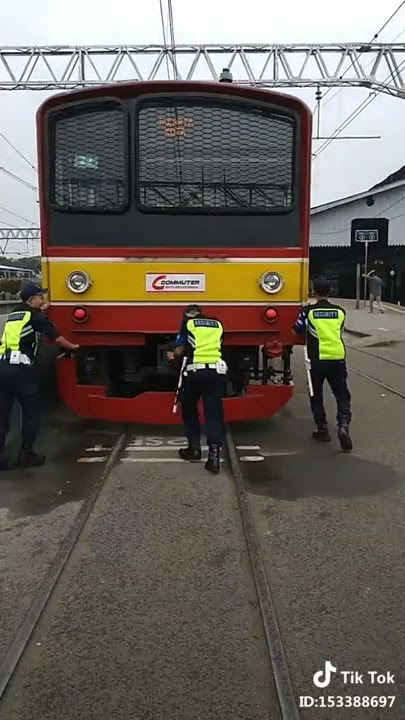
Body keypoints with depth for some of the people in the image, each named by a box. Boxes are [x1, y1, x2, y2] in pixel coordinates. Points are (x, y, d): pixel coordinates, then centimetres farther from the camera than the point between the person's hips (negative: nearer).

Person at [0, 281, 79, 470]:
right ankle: (26, 454, 11)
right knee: (31, 411, 6)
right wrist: (73, 347, 26)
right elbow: (56, 338, 8)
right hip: (19, 367, -7)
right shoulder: (36, 316, 2)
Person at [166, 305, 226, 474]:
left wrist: (173, 355, 36)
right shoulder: (217, 324, 19)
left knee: (189, 408, 19)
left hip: (196, 371, -2)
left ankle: (194, 449, 22)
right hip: (216, 372, 2)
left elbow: (180, 349, 13)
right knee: (214, 413, 2)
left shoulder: (187, 323, 11)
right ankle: (214, 456, -10)